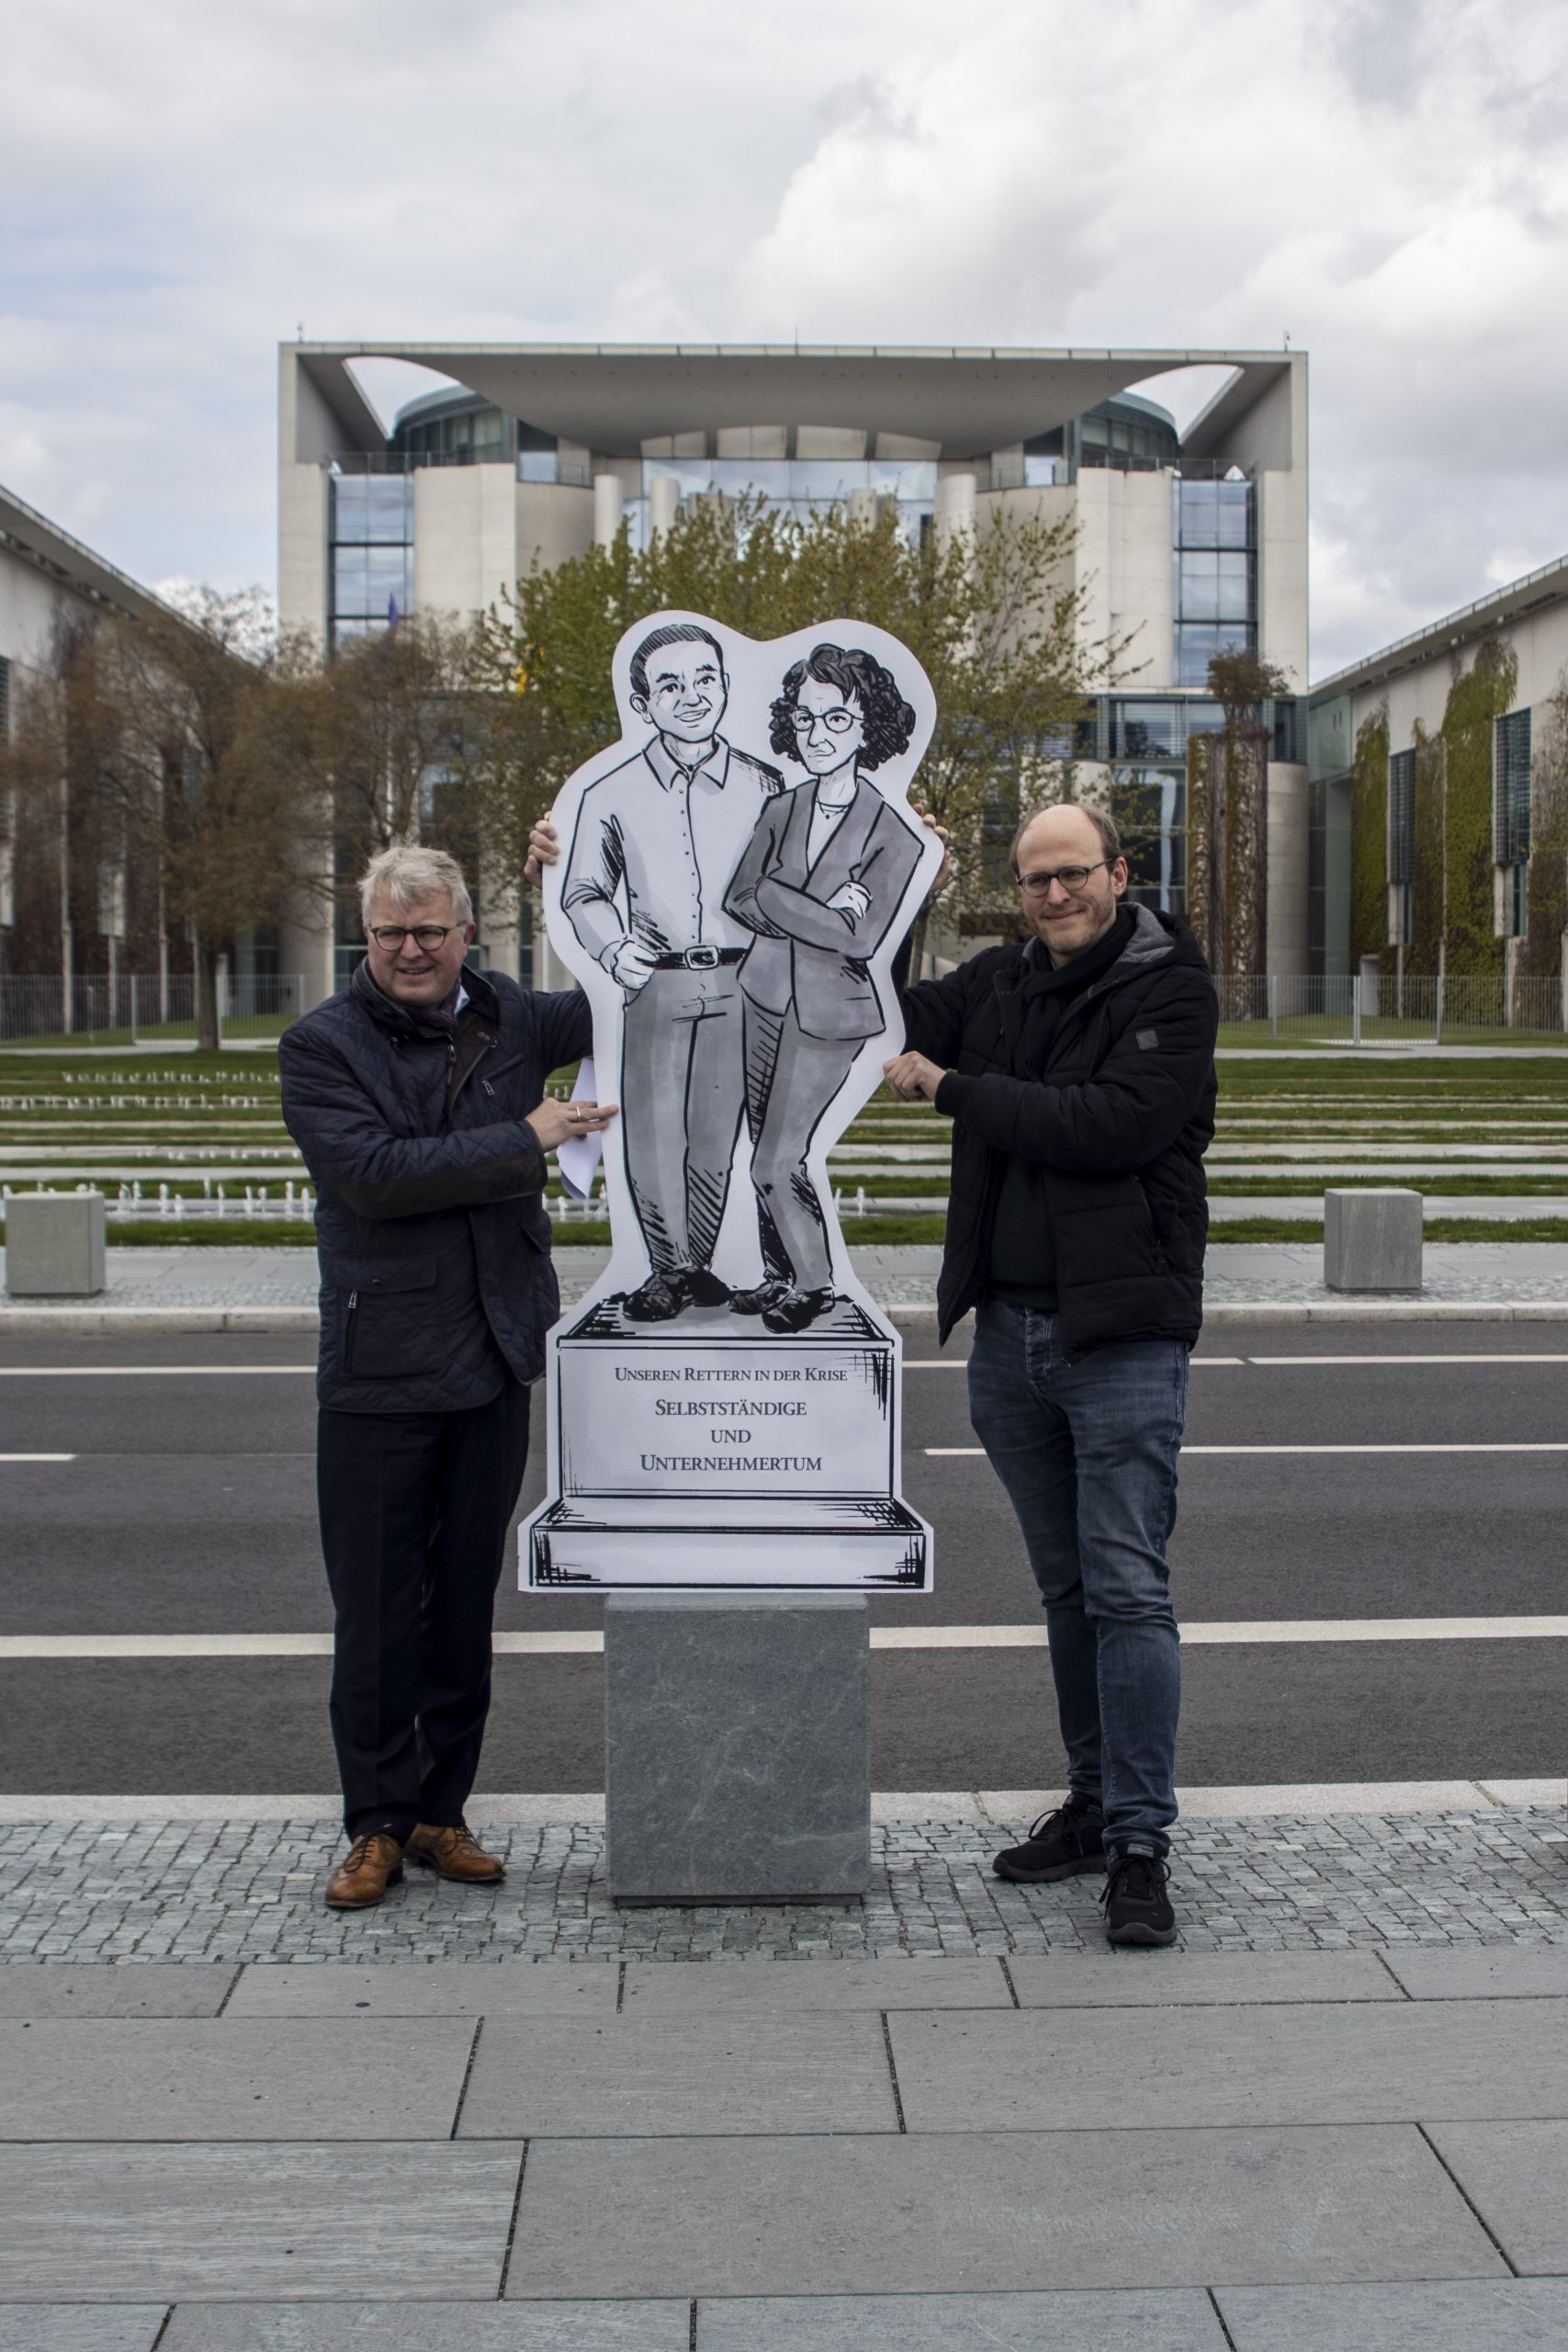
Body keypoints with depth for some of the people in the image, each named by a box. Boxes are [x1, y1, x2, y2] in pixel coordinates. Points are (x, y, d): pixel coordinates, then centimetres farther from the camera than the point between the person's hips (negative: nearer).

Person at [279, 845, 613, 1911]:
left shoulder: (509, 1017, 7)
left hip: (494, 1364, 4)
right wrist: (526, 1141, -16)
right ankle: (379, 1822, 15)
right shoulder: (322, 1045, -4)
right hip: (378, 1372, -3)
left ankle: (442, 1810, 22)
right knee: (377, 1612, 2)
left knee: (466, 1603, 11)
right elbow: (373, 1172, -18)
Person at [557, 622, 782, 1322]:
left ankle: (696, 1264, 19)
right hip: (656, 986, -1)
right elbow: (583, 893, 13)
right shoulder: (612, 795, 4)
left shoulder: (762, 785, 7)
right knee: (653, 1128, -3)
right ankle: (669, 1267, 10)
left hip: (739, 986, 1)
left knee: (717, 1130, 5)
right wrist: (614, 949, -5)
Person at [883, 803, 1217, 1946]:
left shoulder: (1171, 990, -7)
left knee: (1128, 1589, -6)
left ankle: (1140, 1846, -1)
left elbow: (1112, 1125, -20)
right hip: (1009, 1329, 6)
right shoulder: (1001, 982, 12)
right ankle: (1095, 1800, 26)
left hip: (1123, 1337, -6)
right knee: (1066, 1585, 15)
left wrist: (951, 1089, -14)